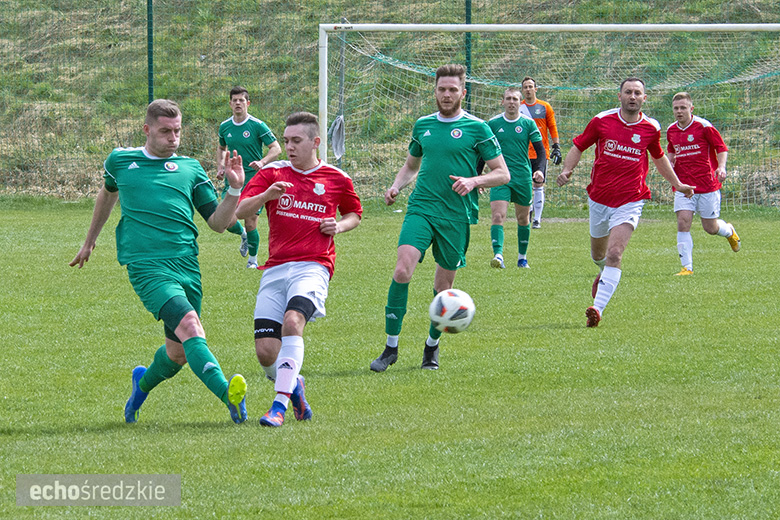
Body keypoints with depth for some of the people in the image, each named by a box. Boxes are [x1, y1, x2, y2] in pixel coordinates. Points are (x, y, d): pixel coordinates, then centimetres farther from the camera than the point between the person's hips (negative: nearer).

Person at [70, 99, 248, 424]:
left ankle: (142, 384, 39)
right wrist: (91, 239, 42)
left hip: (187, 265, 4)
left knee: (179, 352, 6)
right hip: (146, 266, -3)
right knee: (189, 326, -25)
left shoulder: (190, 168, 14)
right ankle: (228, 396, -41)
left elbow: (218, 223, 12)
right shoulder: (121, 161, 12)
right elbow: (108, 192, 34)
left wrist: (235, 189, -3)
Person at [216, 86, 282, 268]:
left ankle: (252, 259, 16)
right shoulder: (225, 126, 7)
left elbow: (276, 148, -7)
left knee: (250, 223, -6)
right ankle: (243, 234, 28)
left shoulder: (257, 125, -7)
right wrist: (220, 167, 8)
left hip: (253, 180, -4)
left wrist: (262, 162, -24)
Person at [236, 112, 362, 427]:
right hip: (275, 268, 2)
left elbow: (354, 214, 26)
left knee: (292, 321, -32)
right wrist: (265, 196, -21)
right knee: (266, 351, -9)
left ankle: (280, 405, -31)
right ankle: (293, 385, 25)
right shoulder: (273, 174, 9)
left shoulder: (336, 179, 9)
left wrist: (339, 226, 4)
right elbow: (240, 211, -1)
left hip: (313, 267, -2)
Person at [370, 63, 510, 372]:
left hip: (456, 216, -2)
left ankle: (432, 347, 28)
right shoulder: (423, 125, 13)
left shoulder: (477, 129, 1)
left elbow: (503, 174, 2)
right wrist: (396, 187, 8)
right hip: (421, 208, 2)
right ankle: (391, 347, -12)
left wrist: (474, 180, -16)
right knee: (403, 269, -18)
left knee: (443, 286, 5)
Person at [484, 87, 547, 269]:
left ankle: (522, 257, 27)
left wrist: (540, 170, -14)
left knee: (523, 219, 12)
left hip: (523, 177, 1)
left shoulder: (528, 123, 2)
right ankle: (498, 255, -27)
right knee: (498, 216, -18)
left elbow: (541, 150, 4)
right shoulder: (493, 124, 3)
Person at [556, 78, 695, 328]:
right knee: (598, 255, 18)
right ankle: (605, 272, 55)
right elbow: (579, 146, 7)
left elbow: (659, 158, 20)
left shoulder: (651, 128, 0)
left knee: (614, 254, -19)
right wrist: (566, 170, -11)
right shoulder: (602, 120, -3)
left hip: (629, 202, -2)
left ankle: (598, 308, -24)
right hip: (599, 199, 2)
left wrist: (677, 184, 27)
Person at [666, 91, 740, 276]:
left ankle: (729, 231, 43)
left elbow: (721, 148, -4)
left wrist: (721, 167, -21)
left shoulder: (704, 126, -10)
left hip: (707, 185, -3)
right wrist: (670, 161, 3)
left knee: (710, 228, 7)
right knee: (683, 223, -14)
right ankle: (687, 267, -11)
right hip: (683, 185, 3)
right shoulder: (671, 130, 5)